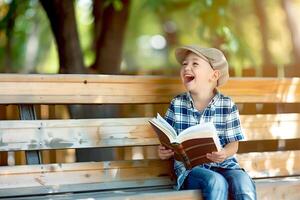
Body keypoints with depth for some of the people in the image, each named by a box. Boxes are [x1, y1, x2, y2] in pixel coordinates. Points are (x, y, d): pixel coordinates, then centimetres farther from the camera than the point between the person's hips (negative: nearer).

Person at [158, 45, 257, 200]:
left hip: (223, 165, 1)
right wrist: (163, 152, -11)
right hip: (189, 169, -1)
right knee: (216, 183, -34)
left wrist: (224, 153, -19)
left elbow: (233, 143, 4)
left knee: (244, 183, -33)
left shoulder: (227, 105, 2)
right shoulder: (177, 104, 5)